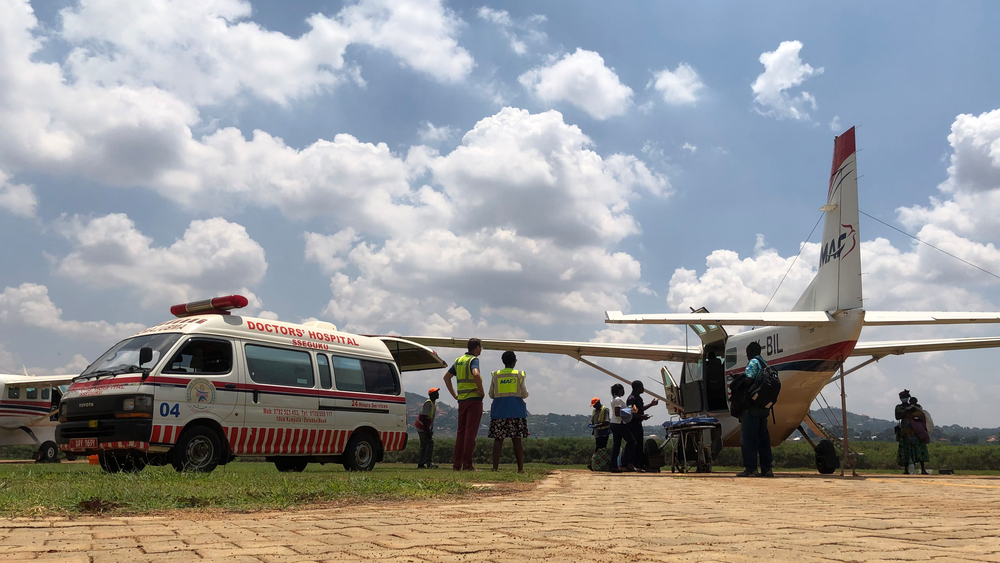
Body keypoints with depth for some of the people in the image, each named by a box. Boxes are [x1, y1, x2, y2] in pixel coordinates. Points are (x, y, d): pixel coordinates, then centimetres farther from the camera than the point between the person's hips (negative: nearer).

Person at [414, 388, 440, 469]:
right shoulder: (428, 403, -20)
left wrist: (431, 429, 15)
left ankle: (421, 464, 14)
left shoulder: (435, 403, 10)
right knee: (430, 443, -13)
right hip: (422, 427, -10)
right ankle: (430, 463, -15)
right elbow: (423, 417, -25)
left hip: (427, 427, 10)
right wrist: (428, 430, -25)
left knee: (424, 446, 10)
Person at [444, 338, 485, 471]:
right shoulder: (474, 360, -8)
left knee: (461, 431, 10)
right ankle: (467, 464, -5)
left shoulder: (459, 360, 15)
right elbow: (476, 374, -29)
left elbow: (446, 377, 18)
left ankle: (456, 463, 9)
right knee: (470, 432, -5)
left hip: (461, 400, 7)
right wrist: (481, 390, -17)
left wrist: (454, 395, 17)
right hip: (474, 399, -7)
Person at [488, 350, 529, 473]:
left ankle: (495, 467, -6)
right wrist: (526, 392, 24)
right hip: (516, 411, -1)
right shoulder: (519, 375, 1)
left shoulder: (496, 375, 5)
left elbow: (491, 395, 9)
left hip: (499, 411, 1)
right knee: (517, 439, 1)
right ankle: (520, 468, 1)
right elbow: (524, 394, 1)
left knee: (498, 439, 0)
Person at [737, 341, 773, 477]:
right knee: (763, 437, 11)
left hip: (752, 406, -9)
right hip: (764, 406, 9)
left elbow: (748, 380, -21)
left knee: (748, 438, -5)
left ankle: (750, 468, -7)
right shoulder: (765, 364, 18)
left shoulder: (753, 363, -8)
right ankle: (766, 468, 12)